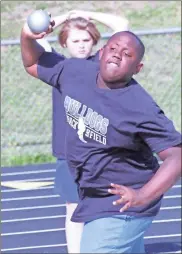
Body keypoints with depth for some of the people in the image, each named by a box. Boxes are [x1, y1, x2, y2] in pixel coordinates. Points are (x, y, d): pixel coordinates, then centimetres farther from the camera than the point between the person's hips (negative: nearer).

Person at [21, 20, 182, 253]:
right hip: (92, 199, 8)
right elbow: (33, 64, 14)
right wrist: (27, 38, -8)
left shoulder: (142, 109, -27)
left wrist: (142, 196, -45)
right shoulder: (75, 72, -5)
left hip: (122, 205, -8)